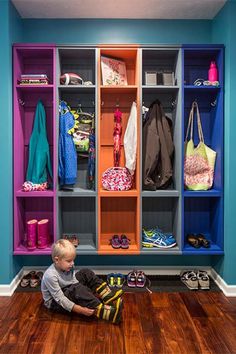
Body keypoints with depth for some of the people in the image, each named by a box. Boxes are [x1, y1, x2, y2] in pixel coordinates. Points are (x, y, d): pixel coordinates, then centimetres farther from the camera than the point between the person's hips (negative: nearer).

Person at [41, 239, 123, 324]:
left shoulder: (68, 268, -8)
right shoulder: (50, 276, -32)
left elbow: (76, 282, -2)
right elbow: (60, 299, -32)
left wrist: (91, 292, -15)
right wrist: (80, 310, -37)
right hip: (55, 302, -8)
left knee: (86, 273, -3)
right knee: (77, 290, -36)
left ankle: (109, 297, -16)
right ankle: (105, 313, -43)